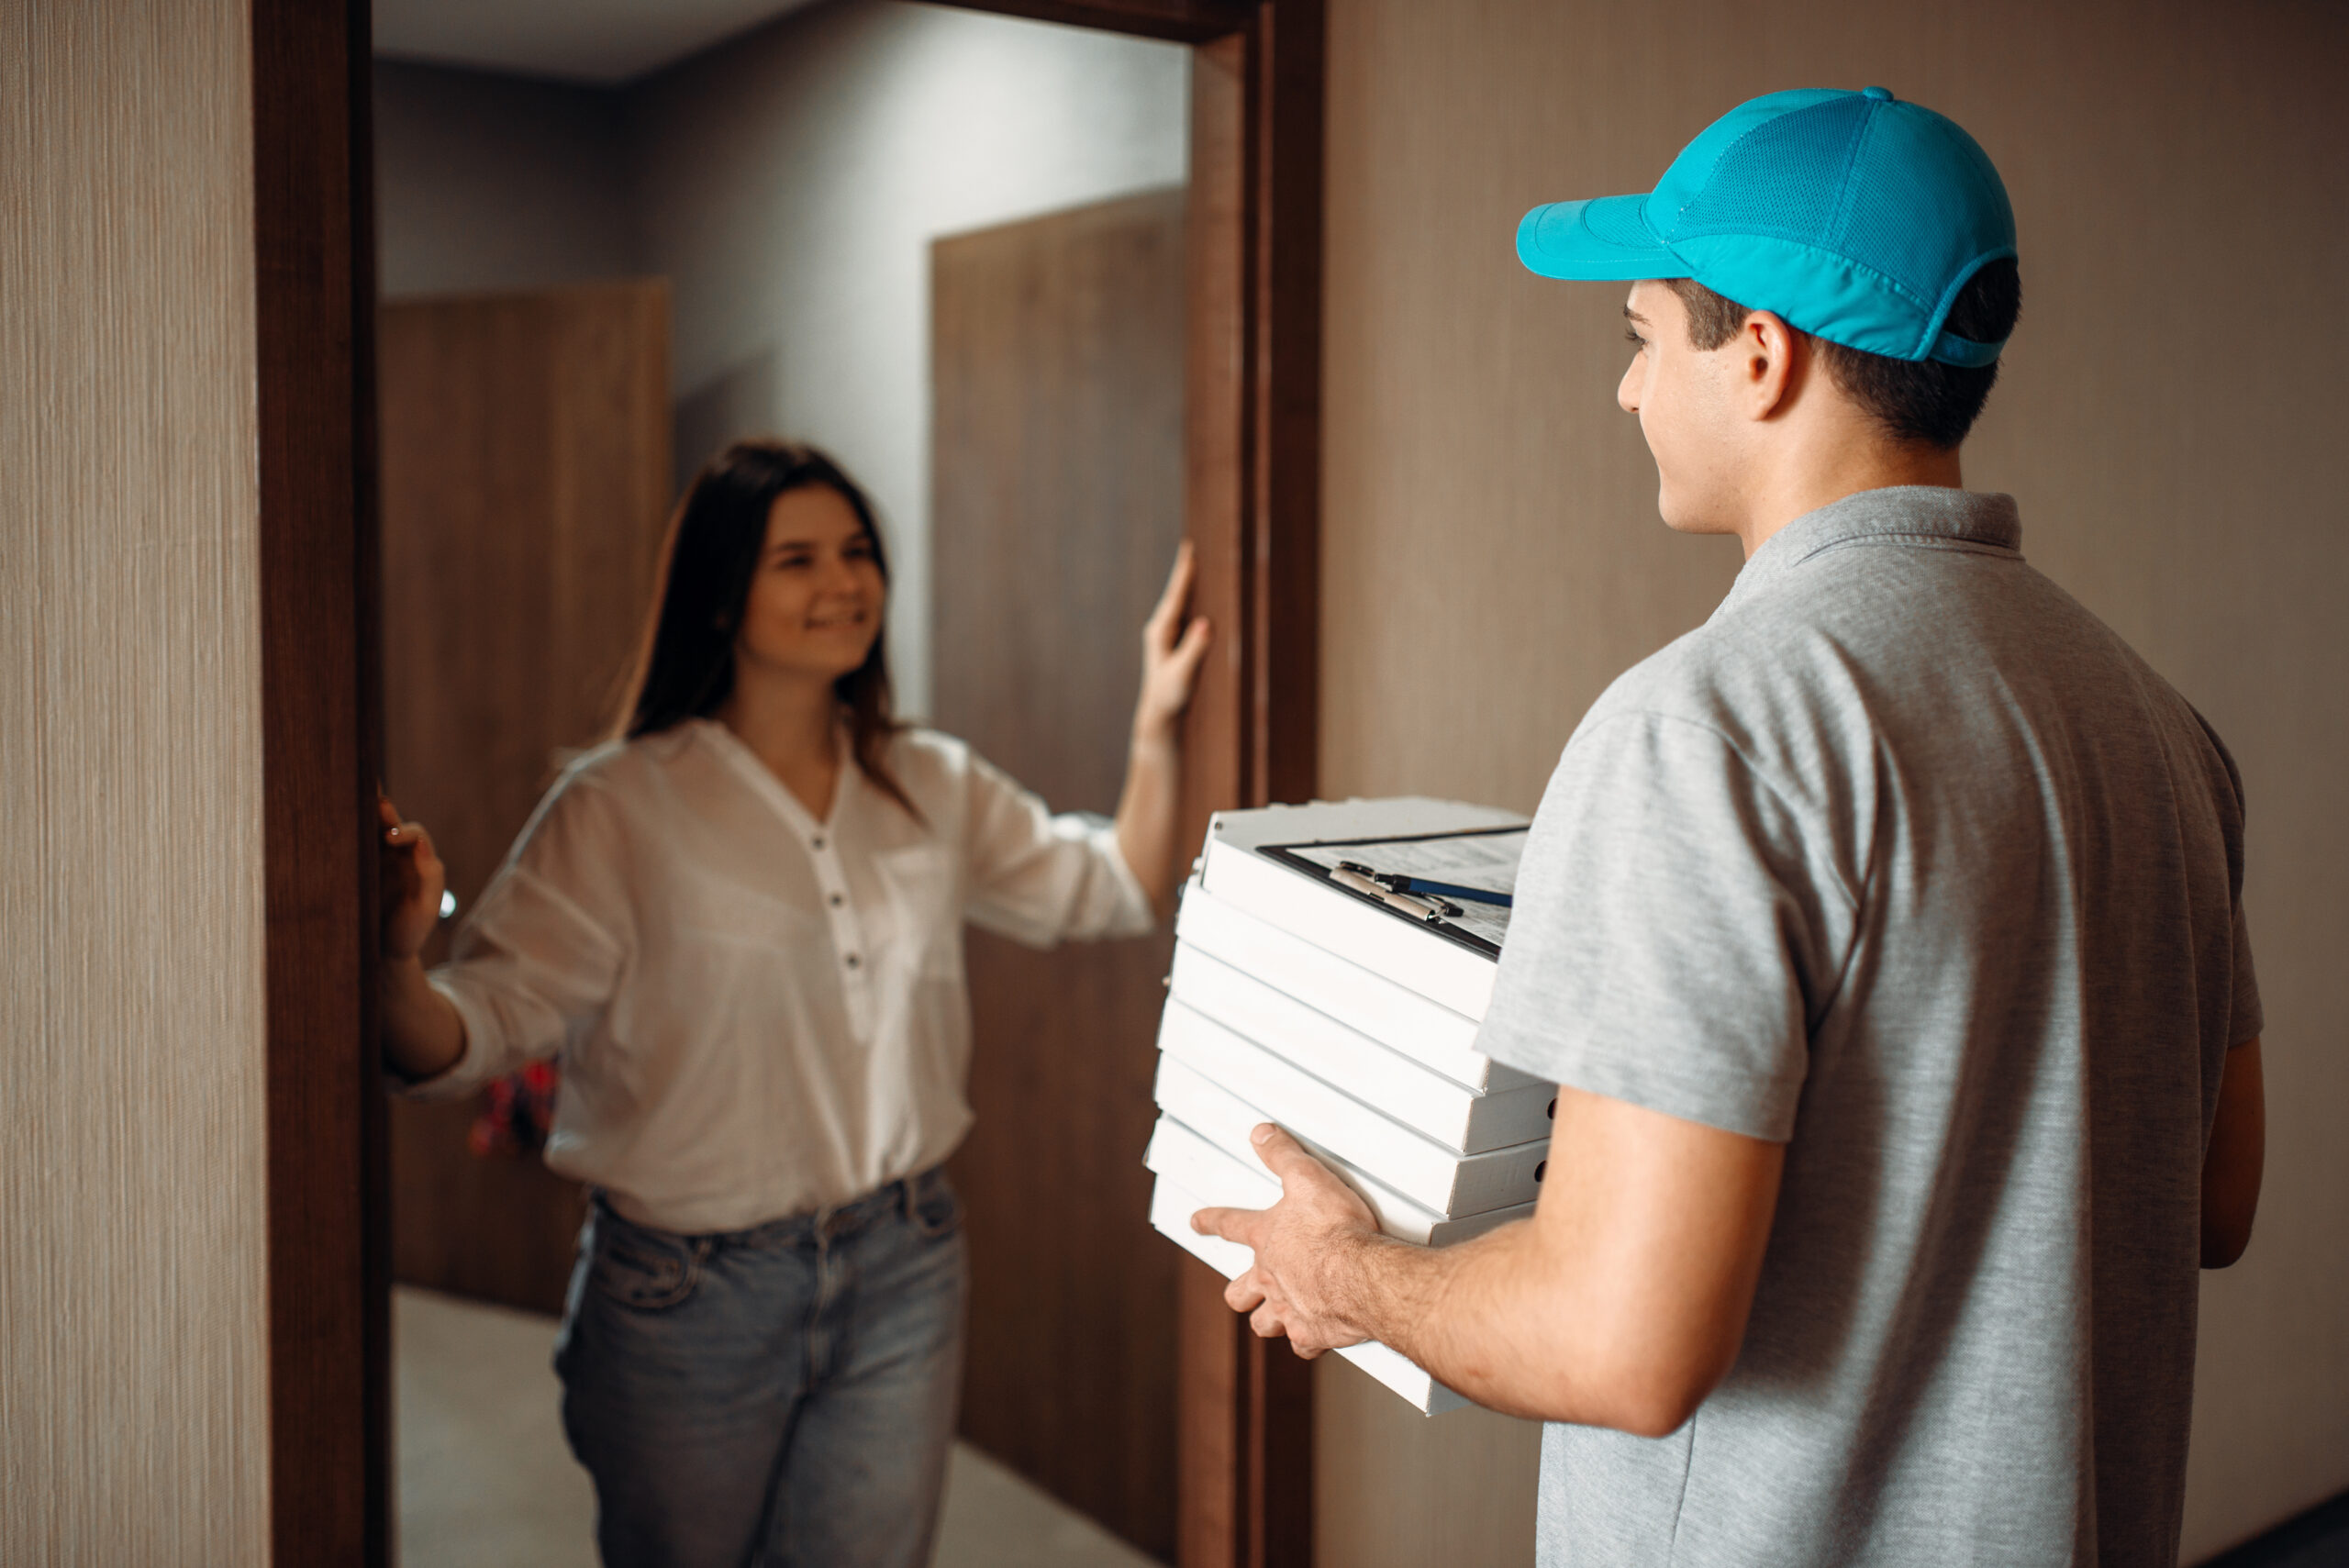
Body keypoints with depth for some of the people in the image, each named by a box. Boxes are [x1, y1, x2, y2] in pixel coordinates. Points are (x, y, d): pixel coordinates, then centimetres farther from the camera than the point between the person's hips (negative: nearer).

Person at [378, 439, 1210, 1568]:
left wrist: (1156, 724, 0)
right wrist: (395, 961, -39)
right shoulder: (621, 806, -12)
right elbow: (476, 1030, -17)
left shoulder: (935, 788, 3)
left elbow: (1116, 893, 13)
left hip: (902, 1273, 4)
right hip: (689, 1291, -3)